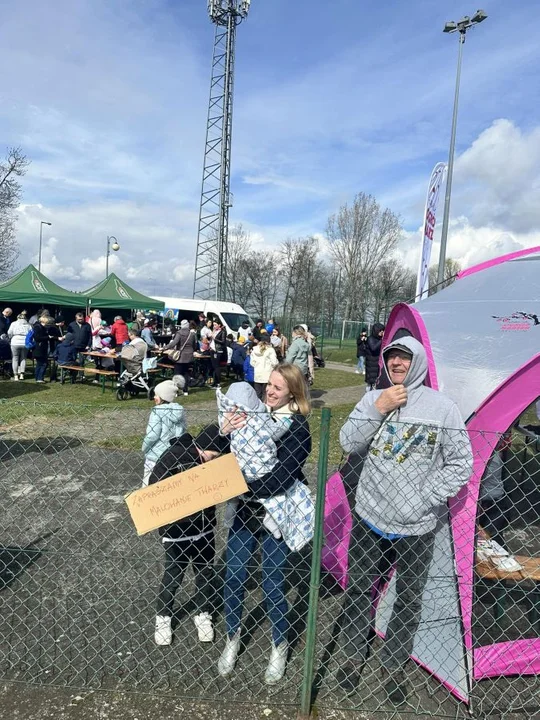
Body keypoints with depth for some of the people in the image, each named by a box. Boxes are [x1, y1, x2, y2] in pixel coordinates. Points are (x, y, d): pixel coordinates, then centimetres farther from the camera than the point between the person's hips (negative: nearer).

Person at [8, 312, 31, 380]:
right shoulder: (28, 325, 9)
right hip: (25, 343, 1)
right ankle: (22, 374, 8)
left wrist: (11, 339, 20)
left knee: (15, 359, 6)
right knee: (23, 358, 10)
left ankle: (16, 375, 7)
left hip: (15, 343, -1)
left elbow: (9, 333, 3)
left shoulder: (14, 324, 6)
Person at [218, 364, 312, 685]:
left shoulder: (298, 428, -15)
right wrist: (225, 432, -21)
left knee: (272, 584, 9)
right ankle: (233, 638, 38)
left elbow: (279, 480, -22)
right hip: (245, 509, 4)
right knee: (234, 577, 11)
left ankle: (280, 646, 36)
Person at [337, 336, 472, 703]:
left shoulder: (442, 407, -11)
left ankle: (395, 665, 40)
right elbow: (348, 444, -8)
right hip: (369, 520, 2)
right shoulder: (373, 399, -2)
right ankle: (353, 655, 40)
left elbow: (461, 464, -7)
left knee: (409, 599, 16)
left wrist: (426, 498, -13)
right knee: (358, 591, 17)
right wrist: (377, 409, -19)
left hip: (416, 528, -2)